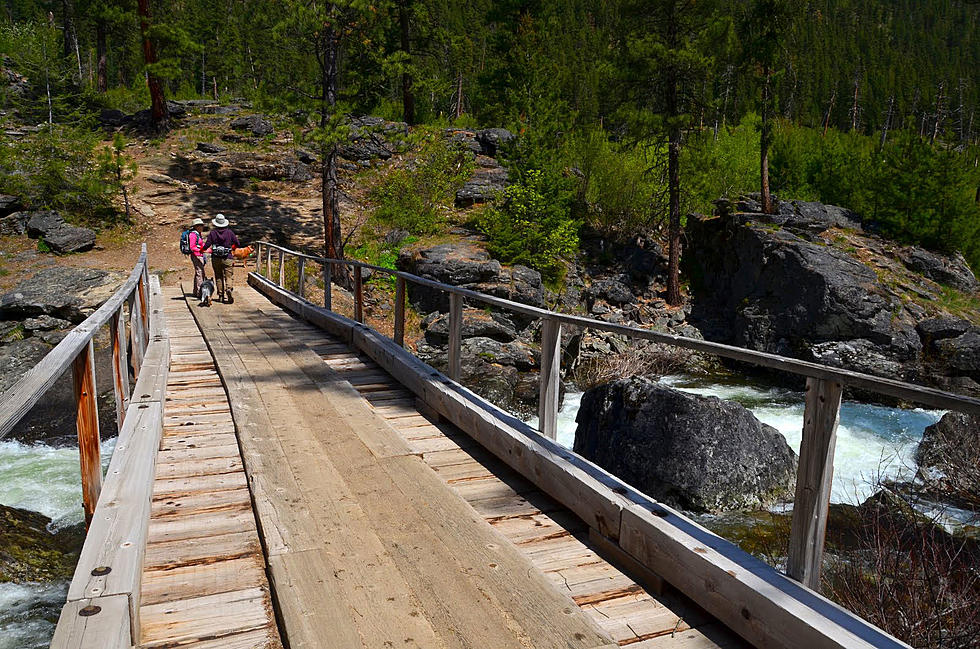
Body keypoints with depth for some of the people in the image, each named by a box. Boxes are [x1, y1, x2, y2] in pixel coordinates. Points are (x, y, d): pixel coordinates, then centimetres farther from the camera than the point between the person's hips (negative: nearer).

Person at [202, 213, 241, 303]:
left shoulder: (212, 233, -1)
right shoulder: (229, 232, 0)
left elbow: (207, 245, -5)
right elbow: (237, 244, 2)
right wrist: (232, 247, 23)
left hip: (216, 258, 1)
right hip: (227, 258, -1)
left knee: (218, 277, 10)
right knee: (228, 276, -2)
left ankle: (221, 295, 11)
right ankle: (228, 289, -29)